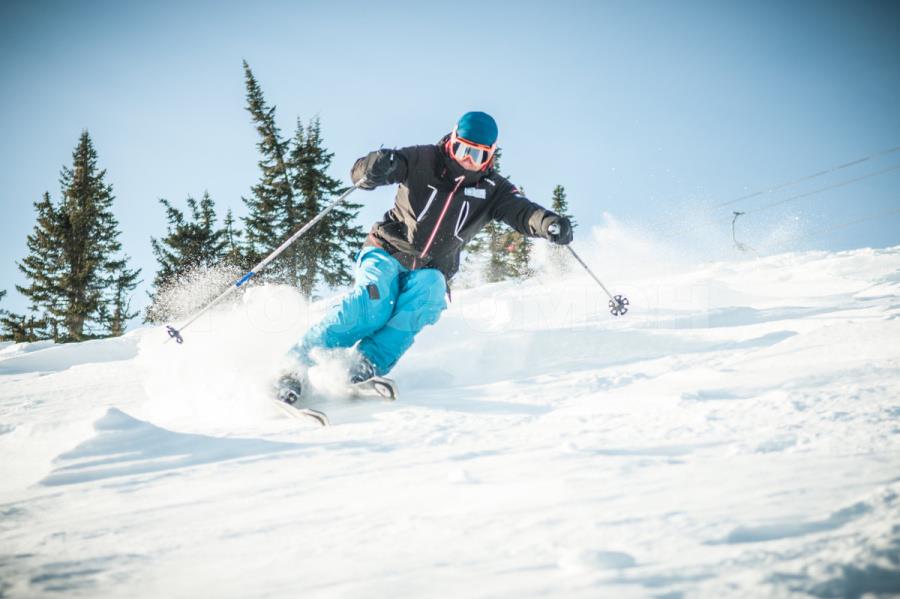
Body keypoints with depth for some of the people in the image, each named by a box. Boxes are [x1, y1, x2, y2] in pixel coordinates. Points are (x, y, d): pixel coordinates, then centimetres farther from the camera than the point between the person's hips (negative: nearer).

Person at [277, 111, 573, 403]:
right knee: (374, 300, -31)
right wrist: (374, 170, -37)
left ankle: (367, 364, -39)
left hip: (431, 271, 3)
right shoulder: (424, 161, -6)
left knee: (427, 295, -32)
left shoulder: (492, 189, 1)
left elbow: (521, 211, -16)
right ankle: (300, 361, -32)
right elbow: (361, 173, -11)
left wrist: (549, 222, -39)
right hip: (388, 252, -2)